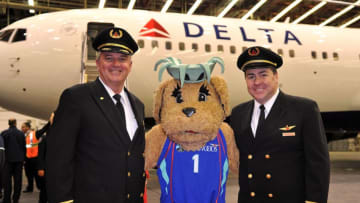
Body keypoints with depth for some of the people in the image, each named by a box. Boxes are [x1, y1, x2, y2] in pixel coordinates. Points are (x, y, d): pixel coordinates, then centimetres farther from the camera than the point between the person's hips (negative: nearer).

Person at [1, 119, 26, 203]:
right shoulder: (21, 133, -1)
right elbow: (24, 147, 5)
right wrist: (23, 158, 15)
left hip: (8, 159, -1)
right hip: (19, 159, 1)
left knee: (7, 180, 4)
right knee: (18, 180, 6)